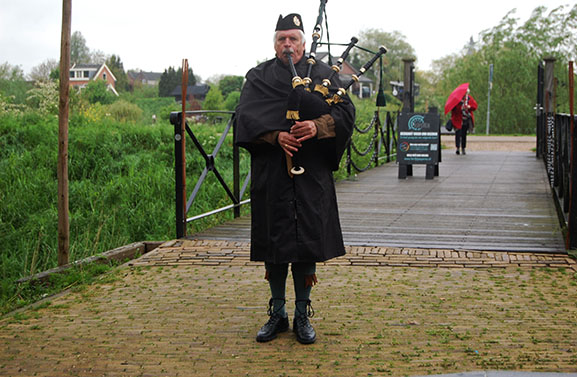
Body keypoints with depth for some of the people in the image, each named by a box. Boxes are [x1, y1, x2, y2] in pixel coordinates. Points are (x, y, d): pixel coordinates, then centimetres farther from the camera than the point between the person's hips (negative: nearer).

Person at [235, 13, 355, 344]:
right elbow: (247, 115, -3)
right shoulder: (259, 77, 10)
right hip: (271, 172, 1)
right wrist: (276, 135, -18)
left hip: (311, 172, 0)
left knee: (307, 241, 1)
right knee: (274, 241, 4)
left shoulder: (322, 74, 9)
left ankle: (303, 314, 13)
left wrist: (318, 126, -18)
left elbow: (346, 111, 0)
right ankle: (277, 313, 17)